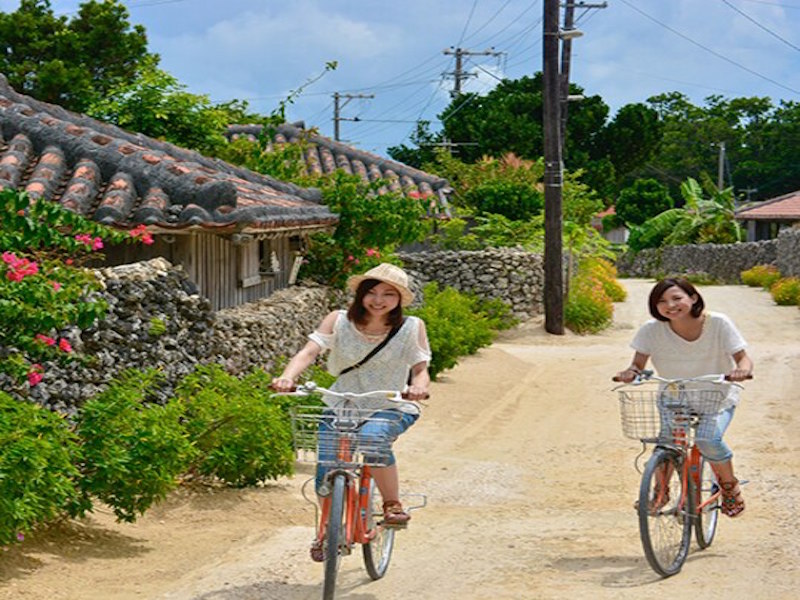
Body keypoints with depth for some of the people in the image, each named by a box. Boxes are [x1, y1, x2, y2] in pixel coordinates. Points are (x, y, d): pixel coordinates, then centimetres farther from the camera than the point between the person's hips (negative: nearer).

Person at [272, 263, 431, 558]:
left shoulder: (412, 327, -4)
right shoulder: (339, 321, -4)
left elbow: (420, 369, -6)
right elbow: (309, 351, -15)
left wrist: (419, 386, -31)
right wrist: (287, 377, -35)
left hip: (390, 407, -2)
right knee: (325, 478, -10)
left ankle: (392, 504, -14)